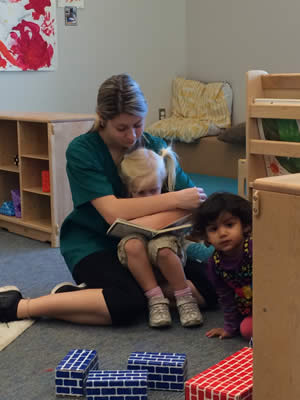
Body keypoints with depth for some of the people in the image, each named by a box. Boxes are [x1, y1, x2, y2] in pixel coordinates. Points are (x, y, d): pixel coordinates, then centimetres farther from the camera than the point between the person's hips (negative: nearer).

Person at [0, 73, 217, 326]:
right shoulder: (82, 151, -14)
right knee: (128, 303, -34)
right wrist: (176, 199, -26)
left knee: (208, 290, -14)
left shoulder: (156, 147, -1)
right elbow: (113, 212, -25)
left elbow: (193, 199, -1)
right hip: (91, 242, -6)